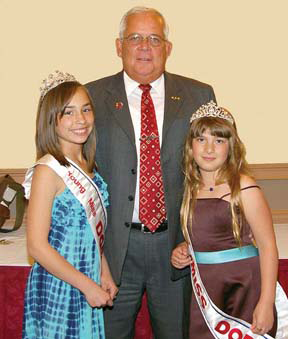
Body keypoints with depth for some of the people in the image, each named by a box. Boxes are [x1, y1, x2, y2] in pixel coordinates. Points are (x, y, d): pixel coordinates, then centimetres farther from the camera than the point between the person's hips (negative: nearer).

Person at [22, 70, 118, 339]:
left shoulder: (87, 167, 4)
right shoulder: (48, 171, -18)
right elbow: (38, 247, -19)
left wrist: (104, 274, 3)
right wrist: (87, 285, -15)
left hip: (88, 285, 7)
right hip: (58, 291, -7)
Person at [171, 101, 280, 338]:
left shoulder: (244, 187, -12)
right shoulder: (192, 189, 6)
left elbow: (267, 246, -14)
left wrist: (266, 304, -19)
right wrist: (181, 252, 1)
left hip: (244, 289, -5)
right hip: (204, 290, 5)